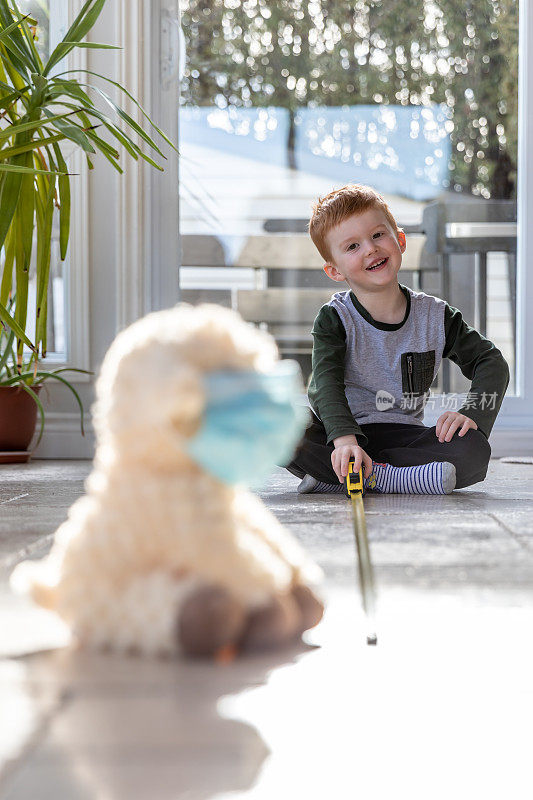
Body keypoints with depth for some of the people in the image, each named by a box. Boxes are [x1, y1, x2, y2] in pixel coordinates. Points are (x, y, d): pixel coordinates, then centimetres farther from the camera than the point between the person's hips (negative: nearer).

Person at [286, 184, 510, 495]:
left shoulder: (435, 315, 3)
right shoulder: (334, 320, -4)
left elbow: (492, 362, 7)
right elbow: (326, 384, -19)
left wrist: (471, 414, -14)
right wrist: (344, 437, -39)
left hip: (404, 434, 2)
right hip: (343, 432, -2)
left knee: (473, 451, -28)